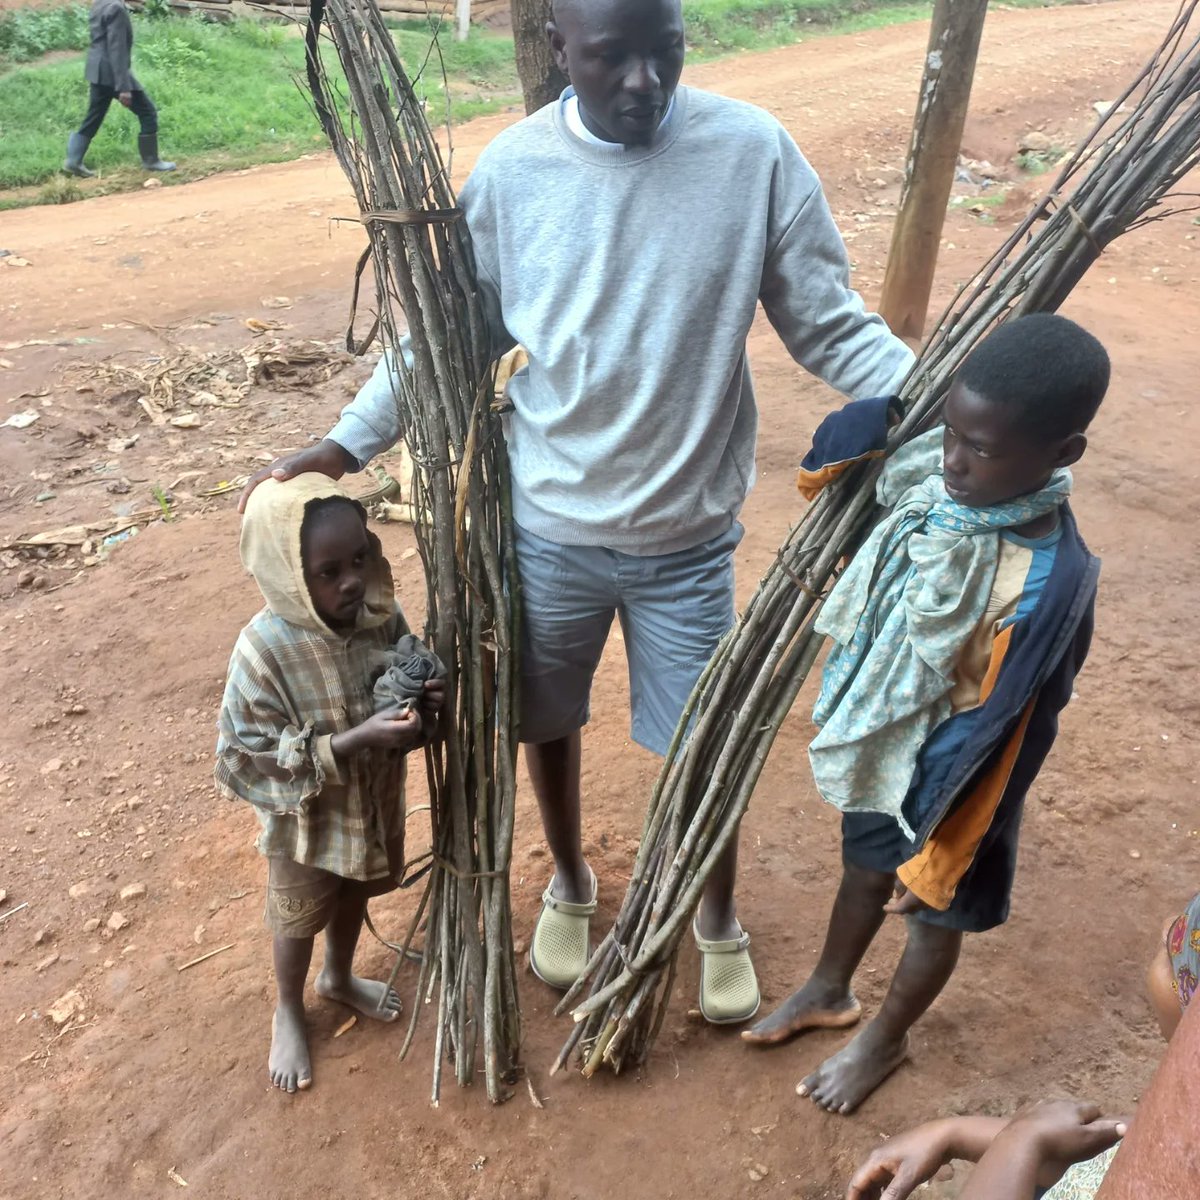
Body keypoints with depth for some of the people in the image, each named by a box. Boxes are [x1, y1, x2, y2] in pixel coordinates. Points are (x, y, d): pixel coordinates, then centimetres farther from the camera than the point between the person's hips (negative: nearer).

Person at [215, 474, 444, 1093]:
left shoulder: (381, 613, -18)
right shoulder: (264, 650, -32)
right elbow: (251, 760, -27)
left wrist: (428, 700, -26)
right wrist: (356, 739, -36)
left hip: (376, 803, 5)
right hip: (308, 822, -4)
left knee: (354, 897, 30)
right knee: (300, 920, 22)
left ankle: (339, 978, 60)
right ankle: (289, 1011, 52)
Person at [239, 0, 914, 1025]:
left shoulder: (754, 152, -11)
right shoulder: (511, 170, -8)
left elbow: (832, 326, -8)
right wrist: (345, 445, -4)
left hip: (689, 535, -1)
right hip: (549, 528, 1)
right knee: (547, 720, 19)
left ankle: (719, 918, 43)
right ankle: (570, 882, 50)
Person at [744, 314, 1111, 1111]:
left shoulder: (1049, 582, -34)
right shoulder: (937, 482, -18)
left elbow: (1000, 736, -25)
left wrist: (938, 849, -17)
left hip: (945, 778, -6)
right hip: (881, 747, 6)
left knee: (932, 912, 22)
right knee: (864, 870, 29)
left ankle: (886, 1040, 49)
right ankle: (829, 992, 56)